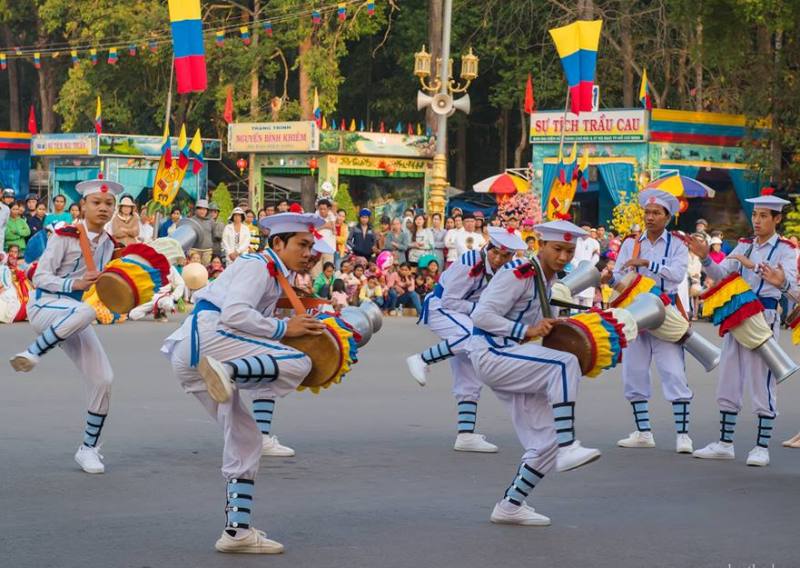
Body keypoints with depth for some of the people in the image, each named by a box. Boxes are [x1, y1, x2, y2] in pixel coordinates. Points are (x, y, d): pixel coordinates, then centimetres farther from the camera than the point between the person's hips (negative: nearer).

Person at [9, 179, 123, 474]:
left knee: (103, 380, -6)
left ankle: (89, 448, 9)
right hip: (45, 308, -6)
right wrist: (75, 284, -25)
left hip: (75, 319, 6)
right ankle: (33, 353, -30)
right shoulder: (64, 237, -11)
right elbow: (40, 277, -13)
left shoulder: (108, 244, 9)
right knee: (85, 310, -42)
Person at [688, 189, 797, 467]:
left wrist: (754, 266, -27)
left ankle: (762, 448, 0)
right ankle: (724, 444, 17)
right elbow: (720, 274, 7)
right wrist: (705, 258, -12)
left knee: (761, 383, -5)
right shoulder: (744, 247, 14)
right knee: (728, 382, 9)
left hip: (763, 317, -6)